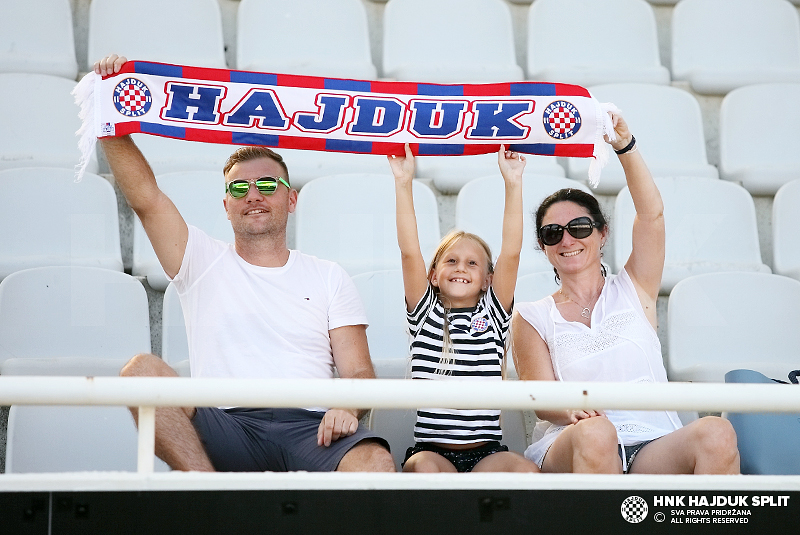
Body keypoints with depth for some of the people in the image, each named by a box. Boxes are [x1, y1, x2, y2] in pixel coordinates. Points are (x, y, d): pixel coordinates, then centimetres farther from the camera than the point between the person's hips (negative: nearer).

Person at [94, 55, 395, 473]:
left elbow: (359, 371, 12)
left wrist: (347, 406, -11)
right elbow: (144, 196, 6)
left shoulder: (328, 277, 20)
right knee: (142, 370, -29)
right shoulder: (204, 262, 19)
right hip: (225, 430, 1)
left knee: (376, 464, -35)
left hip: (310, 428, 0)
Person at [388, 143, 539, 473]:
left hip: (486, 451, 1)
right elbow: (409, 251, 1)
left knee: (525, 470, -29)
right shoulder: (424, 313, 13)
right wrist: (403, 183, -5)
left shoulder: (492, 314, 14)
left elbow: (511, 253, 3)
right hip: (431, 448, -1)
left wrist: (513, 183, -3)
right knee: (425, 468, -34)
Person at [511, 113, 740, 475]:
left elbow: (651, 214, 6)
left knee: (716, 434, -31)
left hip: (654, 447, 2)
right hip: (570, 448, -2)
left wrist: (625, 146, -8)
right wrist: (570, 409, -23)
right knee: (594, 432, -39)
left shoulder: (633, 291, 19)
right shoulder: (531, 318, 14)